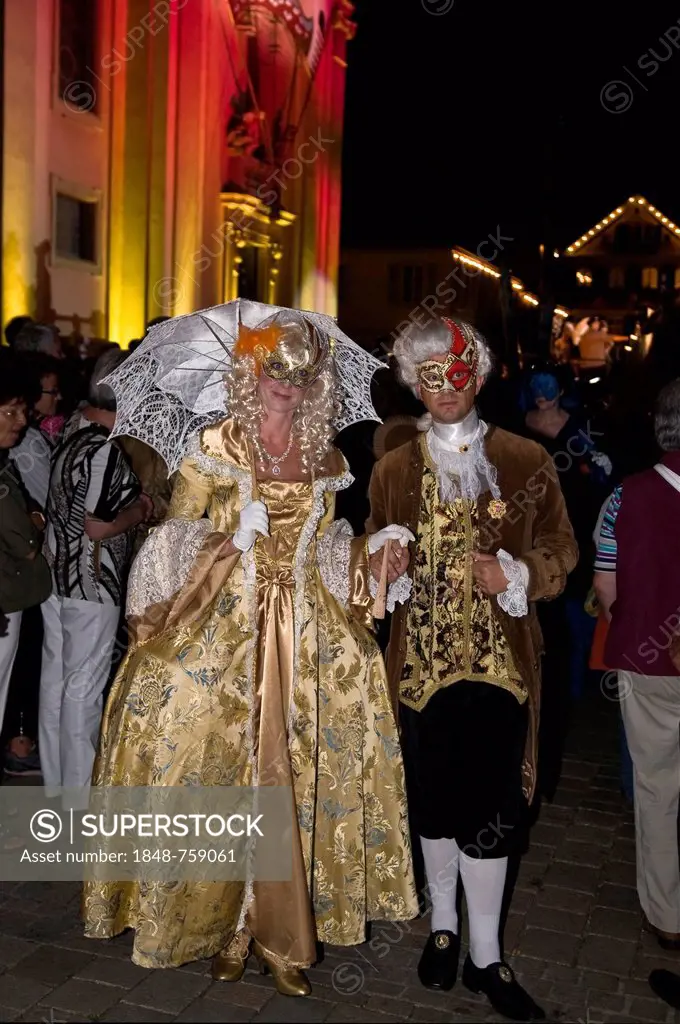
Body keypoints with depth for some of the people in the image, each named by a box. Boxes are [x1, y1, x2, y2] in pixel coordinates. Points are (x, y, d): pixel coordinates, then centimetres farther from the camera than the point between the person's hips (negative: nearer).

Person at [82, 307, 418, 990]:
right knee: (221, 769, 1)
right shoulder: (215, 448, -1)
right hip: (222, 627, -2)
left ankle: (279, 930, 19)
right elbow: (172, 535, 0)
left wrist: (379, 551, 0)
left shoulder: (325, 458, 9)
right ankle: (222, 921, 21)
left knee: (296, 777, 4)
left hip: (307, 636, 3)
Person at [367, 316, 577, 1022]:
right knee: (434, 800, 12)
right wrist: (383, 570, -6)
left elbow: (561, 549, 4)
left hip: (499, 660, -2)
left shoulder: (526, 462, 1)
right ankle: (443, 924, 33)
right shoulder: (392, 471, 8)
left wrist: (516, 576, -14)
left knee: (488, 806, -1)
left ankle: (484, 955, 15)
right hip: (422, 659, 2)